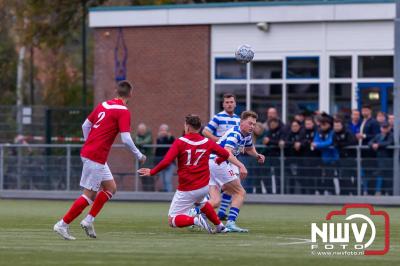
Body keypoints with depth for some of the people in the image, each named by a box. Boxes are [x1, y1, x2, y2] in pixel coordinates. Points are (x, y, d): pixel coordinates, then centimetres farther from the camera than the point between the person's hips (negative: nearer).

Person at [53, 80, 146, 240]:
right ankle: (63, 225, -2)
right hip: (96, 158, -9)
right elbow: (126, 139, -18)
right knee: (89, 195, -3)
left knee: (111, 188, 16)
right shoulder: (123, 111, -12)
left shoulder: (103, 105, 11)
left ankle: (88, 221, 12)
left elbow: (85, 125, 16)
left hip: (88, 151, 9)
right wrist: (139, 156, -4)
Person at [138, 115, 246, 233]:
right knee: (201, 201, 40)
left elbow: (165, 162, -18)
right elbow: (227, 155, 9)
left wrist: (151, 172, -4)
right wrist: (241, 165, 22)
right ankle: (219, 226, 35)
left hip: (186, 190, -5)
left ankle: (195, 220, -22)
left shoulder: (179, 142, -10)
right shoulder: (207, 142, 1)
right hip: (204, 187, 5)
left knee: (172, 221, 3)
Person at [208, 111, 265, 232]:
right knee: (240, 193, -3)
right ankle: (231, 222, -12)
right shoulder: (235, 134, -16)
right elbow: (226, 152, -32)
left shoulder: (246, 135, 15)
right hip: (217, 162, -9)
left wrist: (257, 155, 11)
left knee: (215, 202, 6)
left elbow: (249, 148, 35)